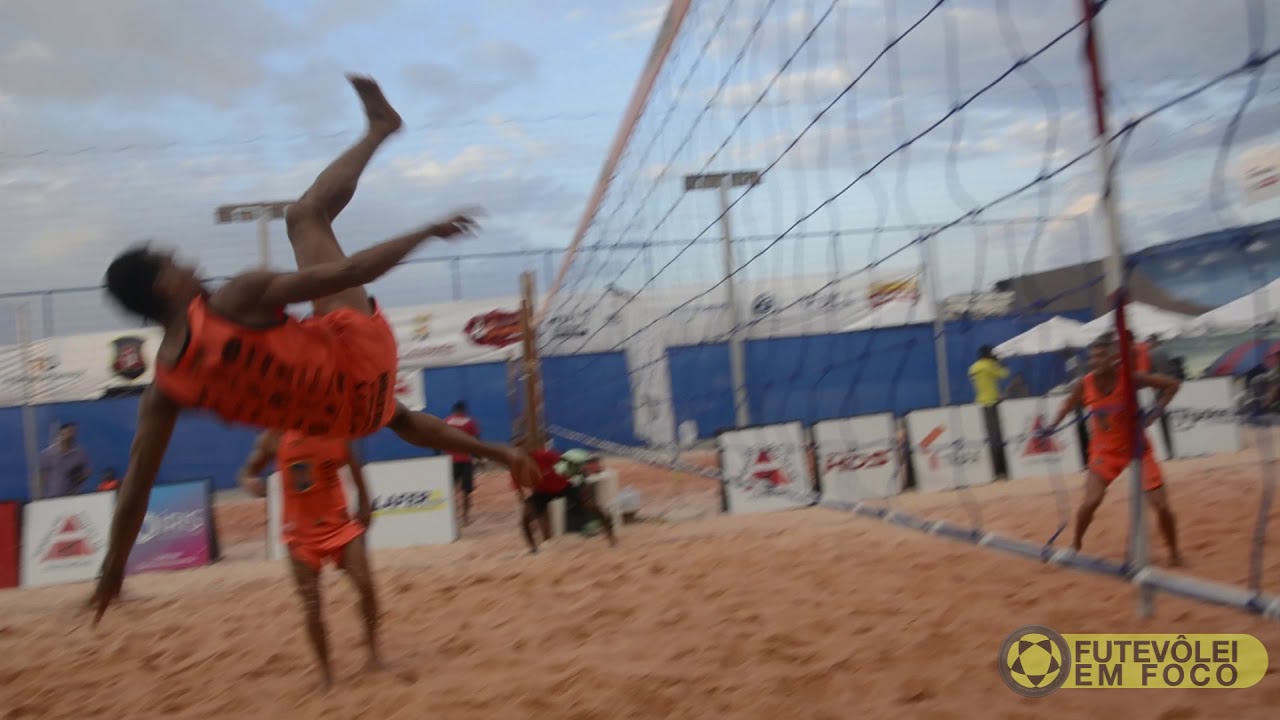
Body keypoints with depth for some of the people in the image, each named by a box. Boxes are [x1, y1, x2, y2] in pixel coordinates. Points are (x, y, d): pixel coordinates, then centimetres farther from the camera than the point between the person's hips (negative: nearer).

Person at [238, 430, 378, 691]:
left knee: (365, 585, -10)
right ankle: (325, 671, 15)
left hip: (339, 524, 1)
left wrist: (364, 506, 7)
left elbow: (355, 469, 10)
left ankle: (373, 650, 10)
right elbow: (248, 471, 0)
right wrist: (250, 483, -25)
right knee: (311, 605, 1)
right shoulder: (274, 438, -9)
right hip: (301, 533, 0)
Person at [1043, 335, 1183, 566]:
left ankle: (1174, 552, 24)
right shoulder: (1083, 385, -14)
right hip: (1104, 451, 1)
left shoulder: (1129, 378, -20)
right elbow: (1069, 404, 7)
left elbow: (1172, 384, -10)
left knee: (1160, 503, -2)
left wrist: (1155, 412, -19)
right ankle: (1075, 546, 13)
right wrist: (1053, 426, -2)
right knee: (1091, 501, -13)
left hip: (1136, 446, -1)